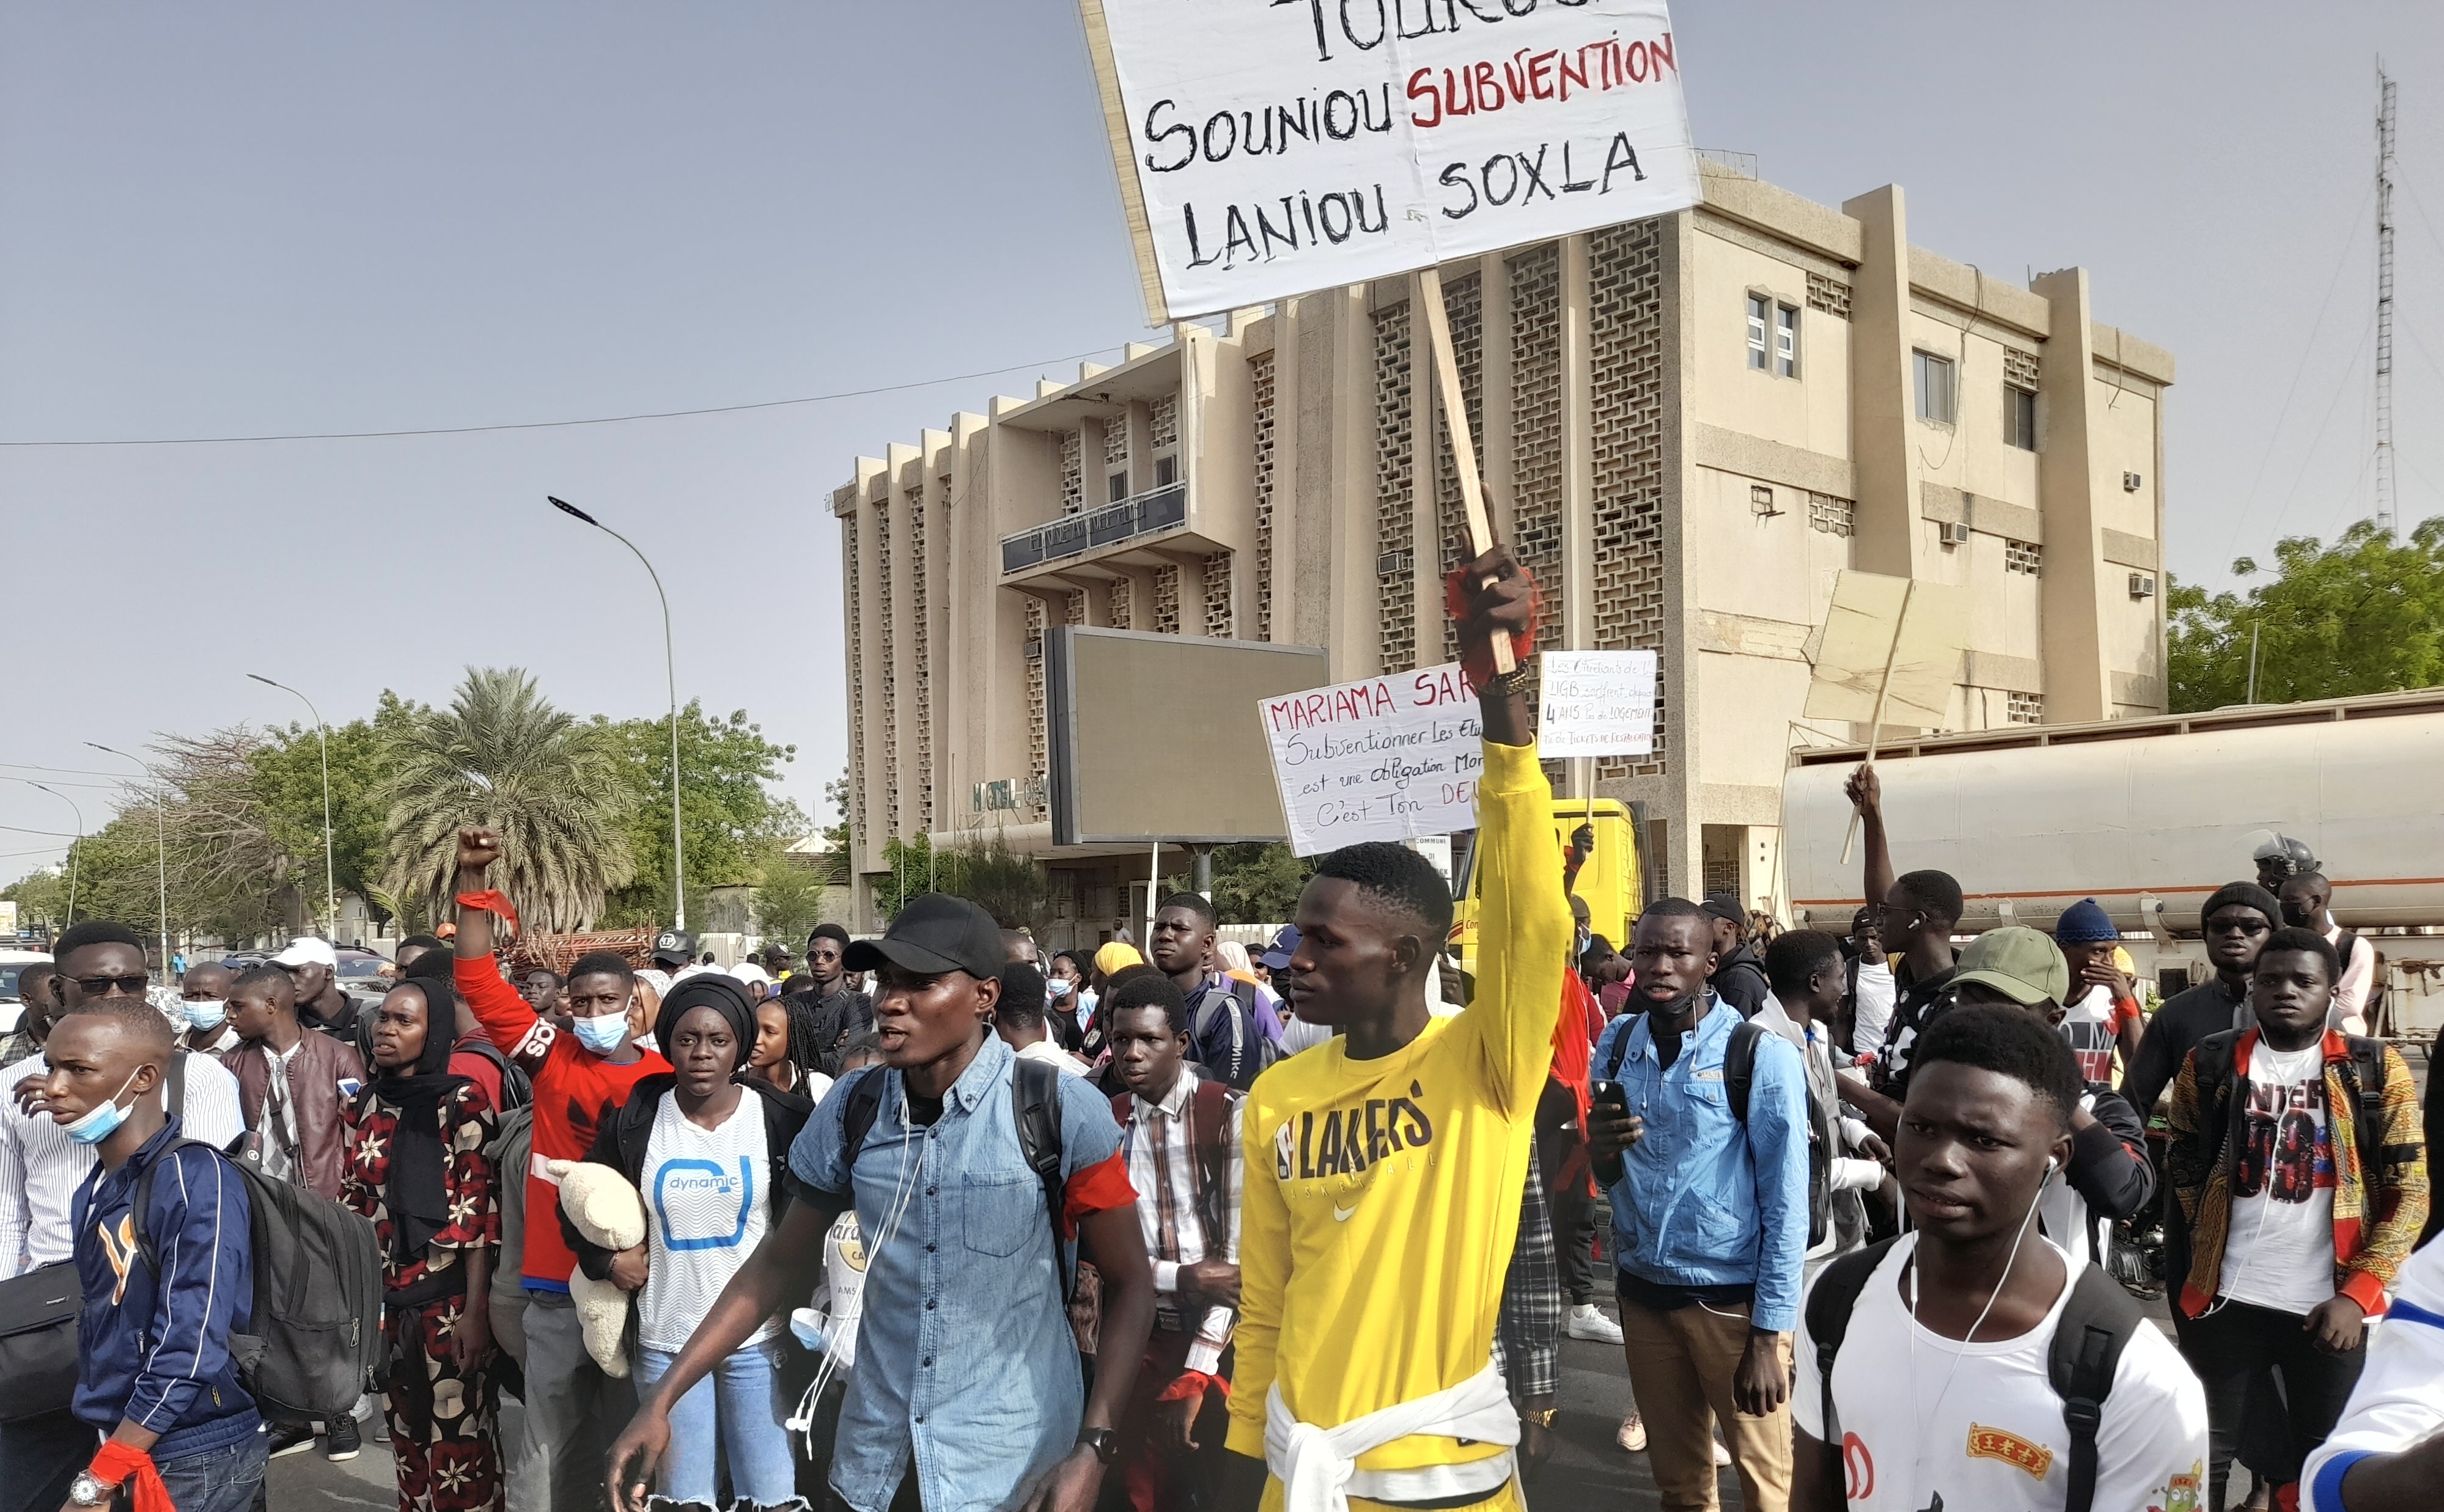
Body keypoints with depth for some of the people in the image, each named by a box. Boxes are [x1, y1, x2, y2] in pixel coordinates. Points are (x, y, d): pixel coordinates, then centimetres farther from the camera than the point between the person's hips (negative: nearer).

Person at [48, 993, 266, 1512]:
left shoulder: (195, 1179, -19)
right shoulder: (95, 1189, 6)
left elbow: (189, 1351, -22)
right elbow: (104, 1328, 12)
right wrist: (100, 1466, 7)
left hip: (192, 1460, -7)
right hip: (119, 1449, 7)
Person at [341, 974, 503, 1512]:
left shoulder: (461, 1101, -9)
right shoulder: (361, 1107, 8)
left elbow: (480, 1211, -12)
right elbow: (353, 1205, 13)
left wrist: (476, 1310, -15)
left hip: (449, 1297, -5)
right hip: (387, 1297, 6)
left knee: (459, 1444, -1)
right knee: (406, 1435, 15)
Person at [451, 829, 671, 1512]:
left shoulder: (665, 1083, -3)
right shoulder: (552, 1059, 0)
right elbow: (480, 981, -4)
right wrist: (474, 885, -11)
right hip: (557, 1288, 0)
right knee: (552, 1442, 8)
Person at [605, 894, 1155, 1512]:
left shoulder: (1062, 1112, -16)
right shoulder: (852, 1108, -4)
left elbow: (1129, 1283, -9)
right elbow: (781, 1263, 7)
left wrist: (1093, 1450, -19)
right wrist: (660, 1402, 1)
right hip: (872, 1461, 4)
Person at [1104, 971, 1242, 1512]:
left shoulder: (1229, 1115, -10)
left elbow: (1240, 1248, -12)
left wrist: (1198, 1371, -16)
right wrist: (1182, 1279, -18)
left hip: (1222, 1341, -2)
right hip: (1141, 1340, 3)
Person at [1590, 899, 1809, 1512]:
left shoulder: (1761, 1054, -13)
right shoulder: (1616, 1042, 2)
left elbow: (1786, 1202, -12)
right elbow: (1610, 1179, 8)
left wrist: (1768, 1333, -12)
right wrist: (1602, 1149, -15)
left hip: (1733, 1300, -4)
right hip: (1641, 1293, 5)